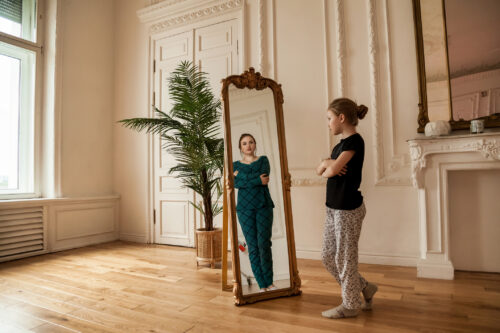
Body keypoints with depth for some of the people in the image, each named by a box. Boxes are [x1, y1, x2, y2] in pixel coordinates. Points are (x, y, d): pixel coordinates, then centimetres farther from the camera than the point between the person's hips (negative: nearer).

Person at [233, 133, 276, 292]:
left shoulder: (263, 160, 11)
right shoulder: (236, 165, 12)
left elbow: (264, 175, -10)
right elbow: (235, 183, -8)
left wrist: (242, 175, -6)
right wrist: (258, 180, -13)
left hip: (264, 206, -1)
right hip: (245, 208, 1)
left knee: (264, 244, -6)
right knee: (252, 246, 1)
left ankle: (269, 282, 10)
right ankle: (262, 285, 10)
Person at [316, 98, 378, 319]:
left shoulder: (354, 141, -14)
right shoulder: (341, 143, 14)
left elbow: (333, 170, -23)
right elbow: (321, 171, 12)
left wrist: (329, 165, -1)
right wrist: (327, 163, -9)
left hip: (348, 209, -9)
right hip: (334, 208, 9)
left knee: (345, 258, 5)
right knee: (328, 257, 15)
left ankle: (350, 305, 24)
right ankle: (365, 288, 32)